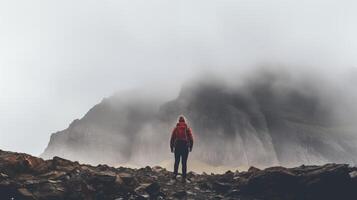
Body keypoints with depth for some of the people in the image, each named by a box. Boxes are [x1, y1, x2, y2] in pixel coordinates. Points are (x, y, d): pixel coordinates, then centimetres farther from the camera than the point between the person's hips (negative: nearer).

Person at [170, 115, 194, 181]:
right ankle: (184, 177, -1)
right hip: (185, 147, -1)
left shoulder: (175, 128, 8)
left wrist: (172, 147, 12)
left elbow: (172, 138, 5)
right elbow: (191, 138, 1)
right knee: (184, 162, 2)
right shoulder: (188, 128, 5)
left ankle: (175, 174, 1)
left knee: (176, 161, 13)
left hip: (177, 147, 1)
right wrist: (191, 147, 10)